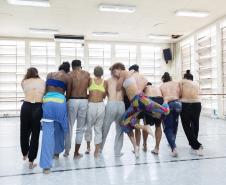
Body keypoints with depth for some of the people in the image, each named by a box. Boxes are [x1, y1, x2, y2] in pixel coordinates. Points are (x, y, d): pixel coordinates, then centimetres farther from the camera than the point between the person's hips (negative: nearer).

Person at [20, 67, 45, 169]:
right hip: (38, 108, -1)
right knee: (35, 135, 9)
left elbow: (27, 92, 12)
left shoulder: (24, 82, 18)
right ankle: (31, 162, 16)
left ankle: (25, 154, 43)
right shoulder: (43, 81, 16)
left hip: (26, 106, 1)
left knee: (24, 132, 21)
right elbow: (45, 94, 8)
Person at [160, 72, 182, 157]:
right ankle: (172, 142, 35)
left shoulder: (161, 86, 19)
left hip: (167, 105, -2)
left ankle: (174, 148, -13)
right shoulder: (177, 83, 20)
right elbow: (180, 94, 8)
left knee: (168, 128, 3)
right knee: (174, 124, 22)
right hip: (177, 103, 2)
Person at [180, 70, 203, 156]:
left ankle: (197, 146, -1)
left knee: (186, 126, 5)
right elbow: (196, 94, 10)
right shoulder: (196, 83, 23)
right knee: (195, 124, 19)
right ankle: (194, 144, 32)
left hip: (185, 104, -4)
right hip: (197, 104, 4)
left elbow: (181, 94, 2)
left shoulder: (182, 81, 13)